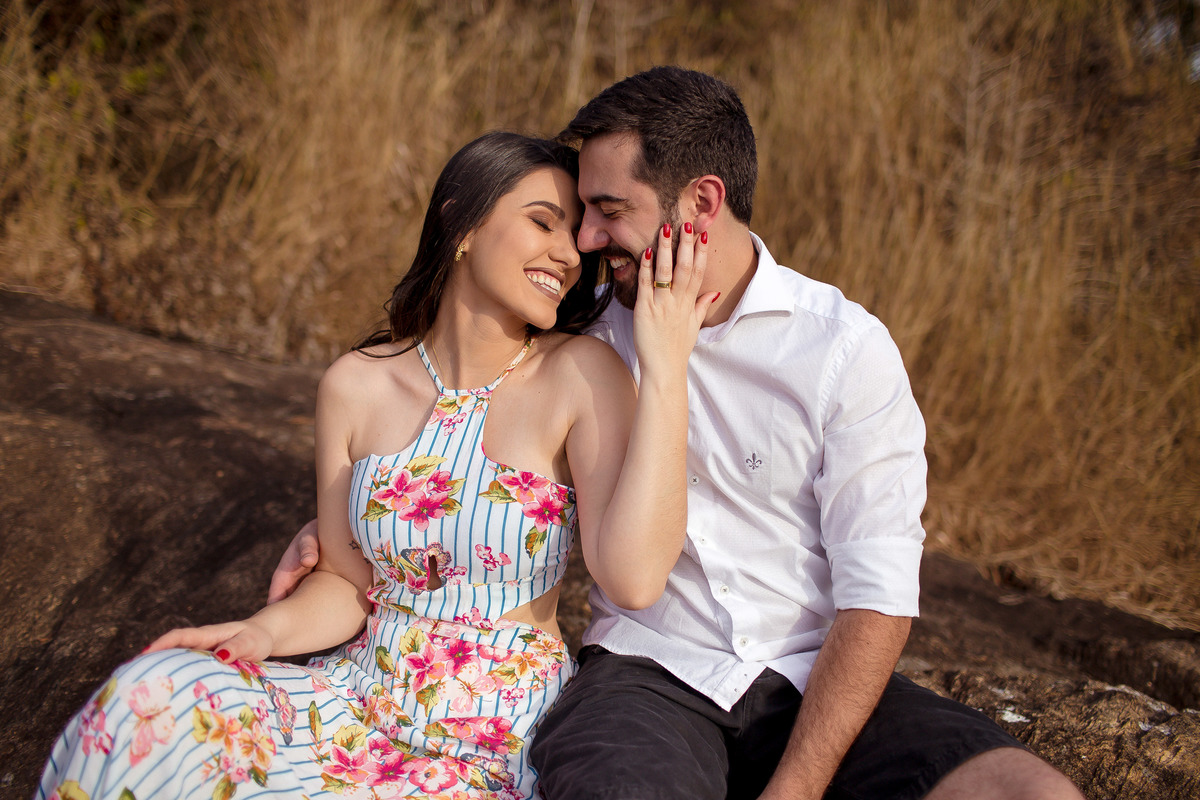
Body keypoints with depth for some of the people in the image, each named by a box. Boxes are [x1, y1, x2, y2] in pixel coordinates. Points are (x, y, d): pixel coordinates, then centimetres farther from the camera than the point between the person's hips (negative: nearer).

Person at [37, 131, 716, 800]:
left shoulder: (580, 374, -11)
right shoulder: (355, 386, 0)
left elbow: (633, 580, -24)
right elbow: (346, 582, 8)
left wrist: (666, 367, -24)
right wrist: (264, 632, -13)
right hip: (363, 694, 4)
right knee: (158, 693, -22)